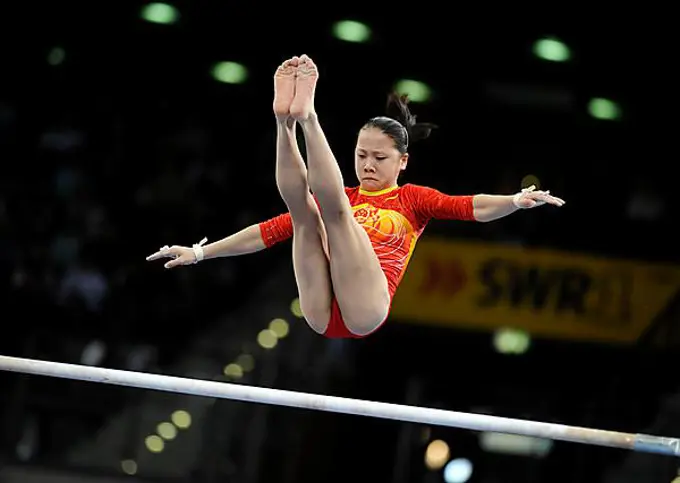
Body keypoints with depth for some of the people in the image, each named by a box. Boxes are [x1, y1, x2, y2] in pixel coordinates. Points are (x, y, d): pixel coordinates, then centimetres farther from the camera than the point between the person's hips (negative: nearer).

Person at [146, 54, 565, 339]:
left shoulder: (412, 199, 21)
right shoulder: (344, 197, 30)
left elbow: (469, 208, 1)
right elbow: (271, 231, 24)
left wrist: (516, 201, -20)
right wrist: (199, 253, 17)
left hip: (366, 311, -3)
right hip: (322, 314, 3)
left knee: (334, 209, -18)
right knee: (304, 209, -12)